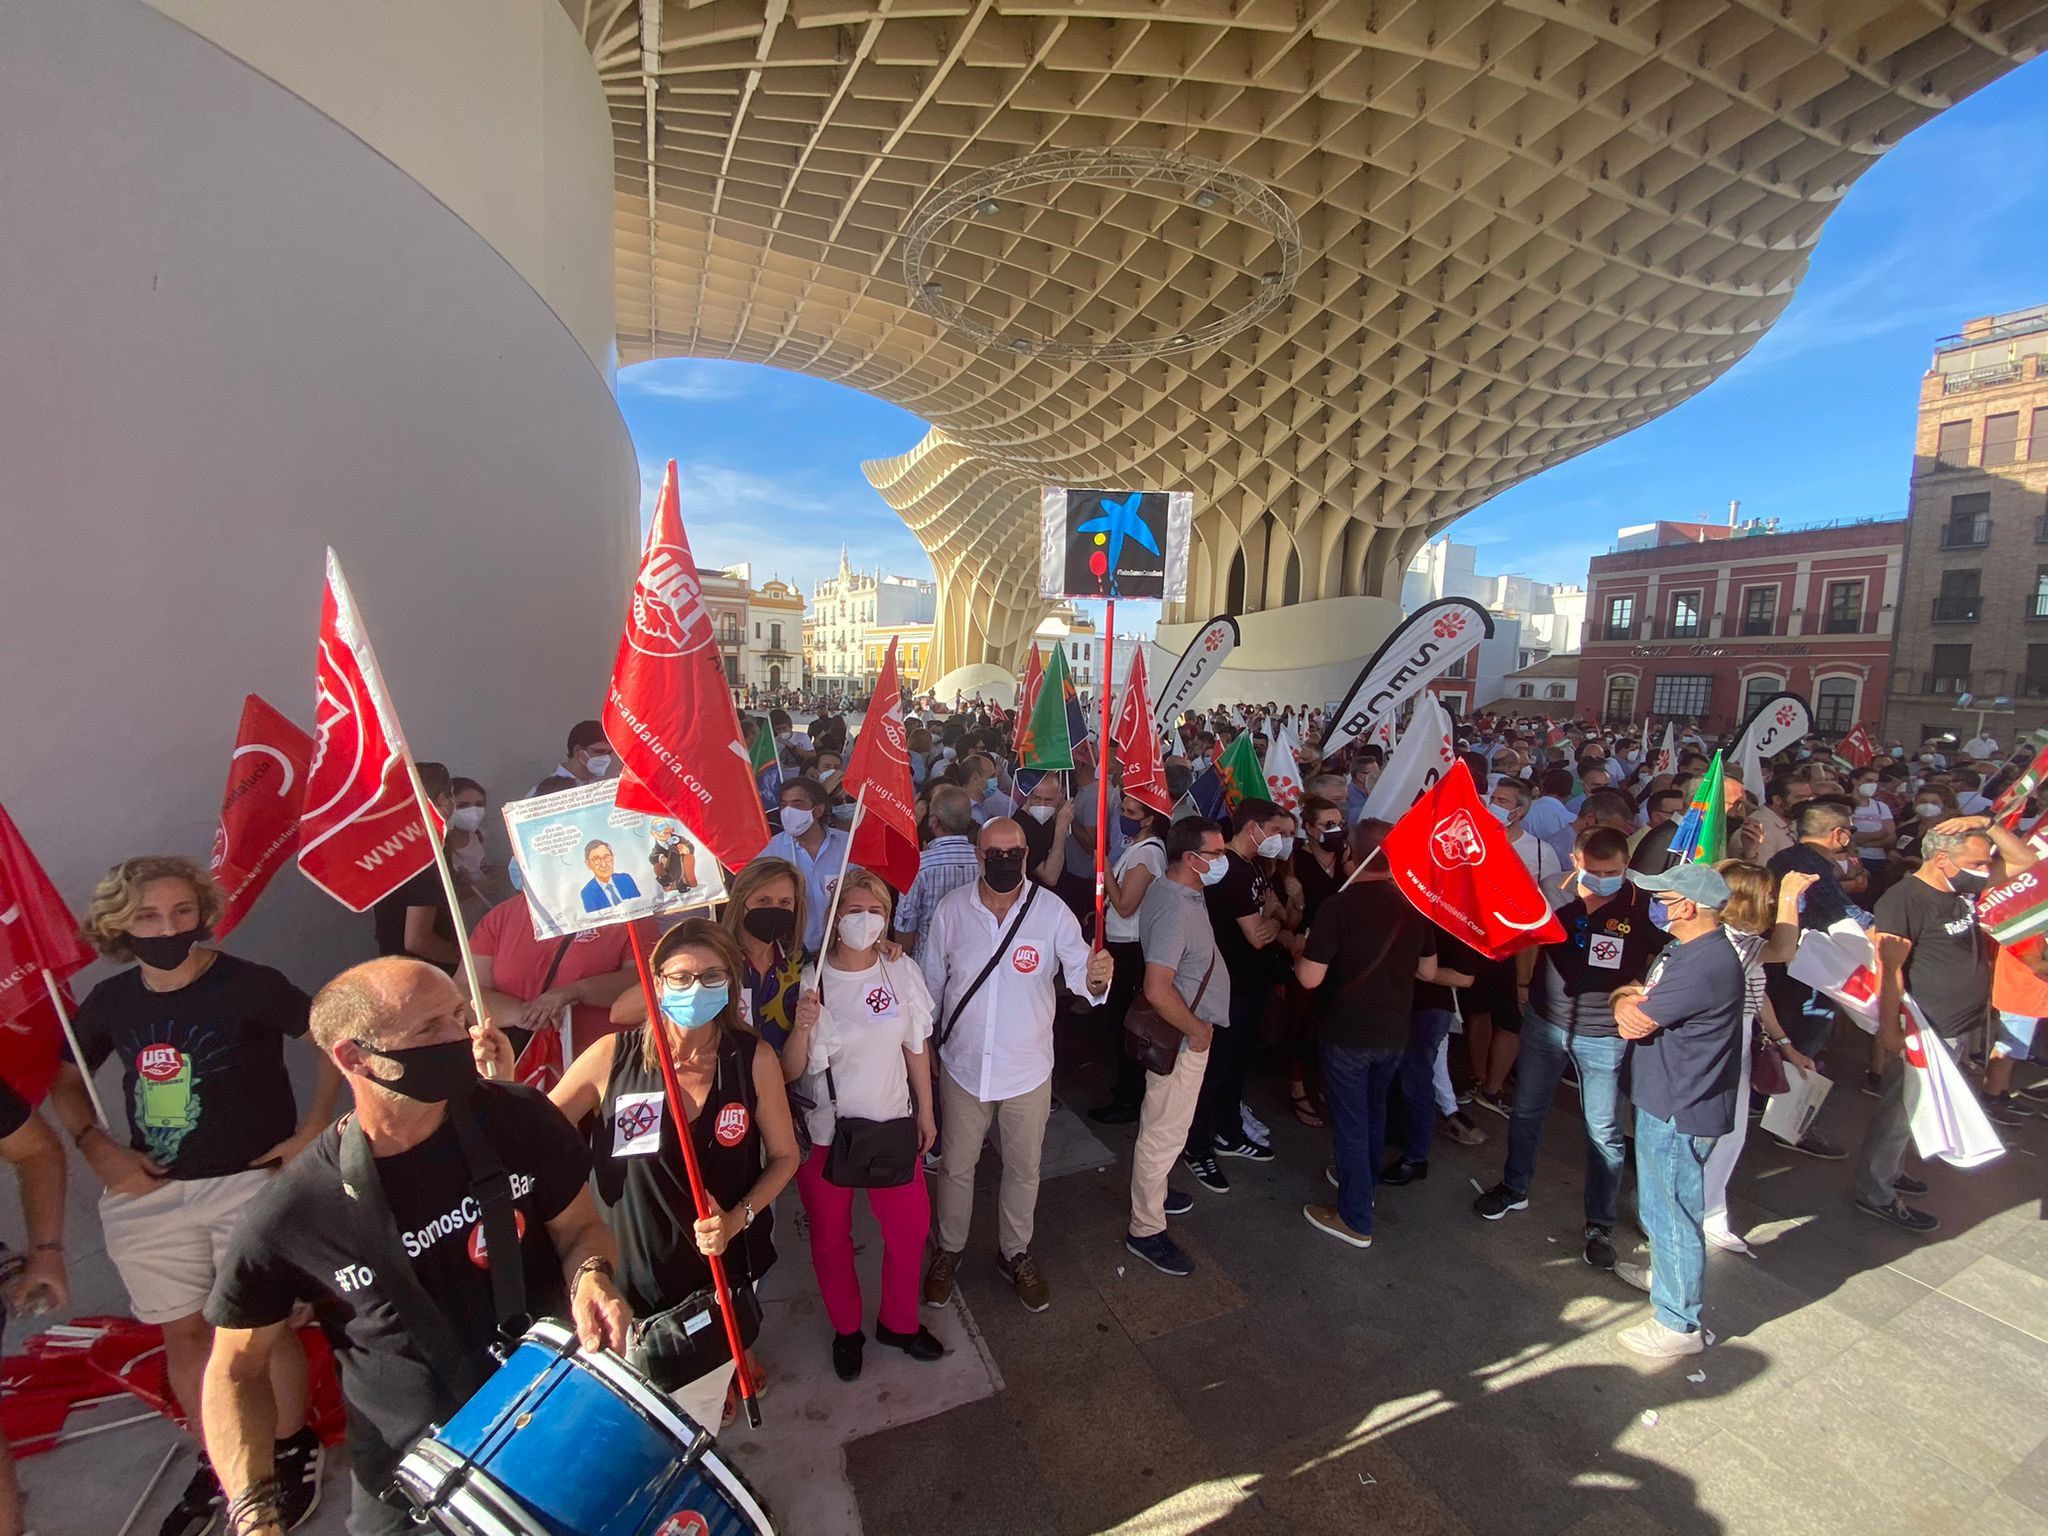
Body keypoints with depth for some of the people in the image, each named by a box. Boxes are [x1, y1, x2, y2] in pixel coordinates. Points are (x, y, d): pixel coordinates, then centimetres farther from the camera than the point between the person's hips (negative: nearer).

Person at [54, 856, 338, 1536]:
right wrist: (97, 1147, 0)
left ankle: (294, 1450, 28)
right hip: (150, 1191, 4)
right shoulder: (109, 1001, 0)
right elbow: (65, 1081, 16)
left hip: (251, 1182, -4)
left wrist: (313, 1130, -10)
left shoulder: (250, 986, -14)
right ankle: (218, 1463, 36)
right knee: (184, 1332, 15)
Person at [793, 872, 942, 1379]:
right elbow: (792, 1068, -11)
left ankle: (899, 1322, 36)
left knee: (910, 1226, 8)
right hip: (824, 1132, -2)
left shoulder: (902, 973, -6)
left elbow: (916, 1047, 4)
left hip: (891, 1125, 2)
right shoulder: (811, 981, -14)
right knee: (830, 1238, 14)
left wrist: (926, 1111, 8)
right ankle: (846, 1330, 40)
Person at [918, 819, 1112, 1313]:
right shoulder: (951, 910, -9)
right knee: (956, 1166, 19)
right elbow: (930, 981, 2)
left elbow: (1079, 971, -20)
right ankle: (948, 1250, 44)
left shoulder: (1052, 911, -14)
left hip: (1028, 1069, 0)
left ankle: (1015, 1253, 43)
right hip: (963, 1066, 1)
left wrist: (1096, 977, -44)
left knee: (1024, 1169, 18)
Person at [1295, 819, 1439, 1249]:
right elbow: (1428, 971, 7)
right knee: (1375, 1112, 25)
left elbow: (1310, 978, -22)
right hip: (1393, 1032, 6)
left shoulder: (1339, 906, -22)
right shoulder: (1413, 905, -4)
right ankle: (1364, 1187, 45)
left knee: (1350, 1122, 8)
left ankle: (1354, 1219, 19)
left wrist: (1302, 950, -3)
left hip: (1347, 1033, -6)